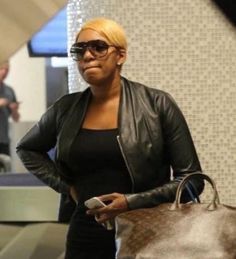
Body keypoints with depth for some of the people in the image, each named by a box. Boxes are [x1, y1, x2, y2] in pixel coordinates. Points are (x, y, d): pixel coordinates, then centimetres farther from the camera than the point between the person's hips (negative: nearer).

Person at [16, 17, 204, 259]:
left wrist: (132, 202, -16)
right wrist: (66, 185, 6)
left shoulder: (156, 104, -7)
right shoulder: (66, 109, 2)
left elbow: (191, 178, -6)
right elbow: (27, 149, 20)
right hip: (86, 237, 3)